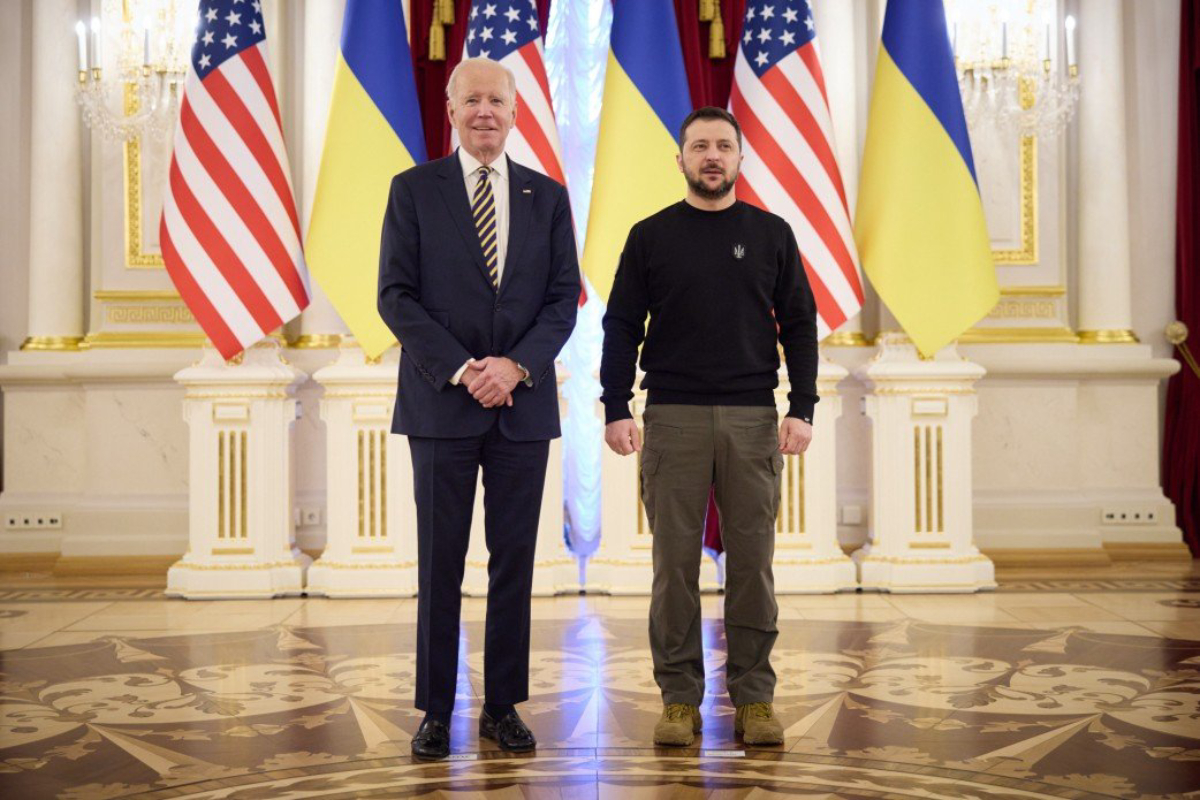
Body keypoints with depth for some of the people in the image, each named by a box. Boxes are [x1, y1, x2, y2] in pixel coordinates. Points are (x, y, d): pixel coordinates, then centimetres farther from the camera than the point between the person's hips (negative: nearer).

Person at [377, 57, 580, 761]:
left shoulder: (548, 196, 10)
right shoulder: (414, 190, 4)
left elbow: (565, 298, 5)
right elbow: (396, 295, -3)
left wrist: (516, 365, -11)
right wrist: (460, 369, -13)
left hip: (524, 404, 2)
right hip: (441, 404, -2)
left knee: (514, 563, 5)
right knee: (441, 565, 2)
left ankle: (504, 705, 15)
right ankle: (436, 712, 11)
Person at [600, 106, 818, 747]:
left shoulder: (771, 234, 9)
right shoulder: (651, 237, 7)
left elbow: (799, 326, 8)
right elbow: (621, 328, 5)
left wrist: (802, 409, -2)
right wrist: (616, 411, -5)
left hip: (753, 418, 1)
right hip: (674, 418, 0)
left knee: (752, 562, 3)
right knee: (675, 562, 2)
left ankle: (754, 697, 11)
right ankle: (680, 698, 10)